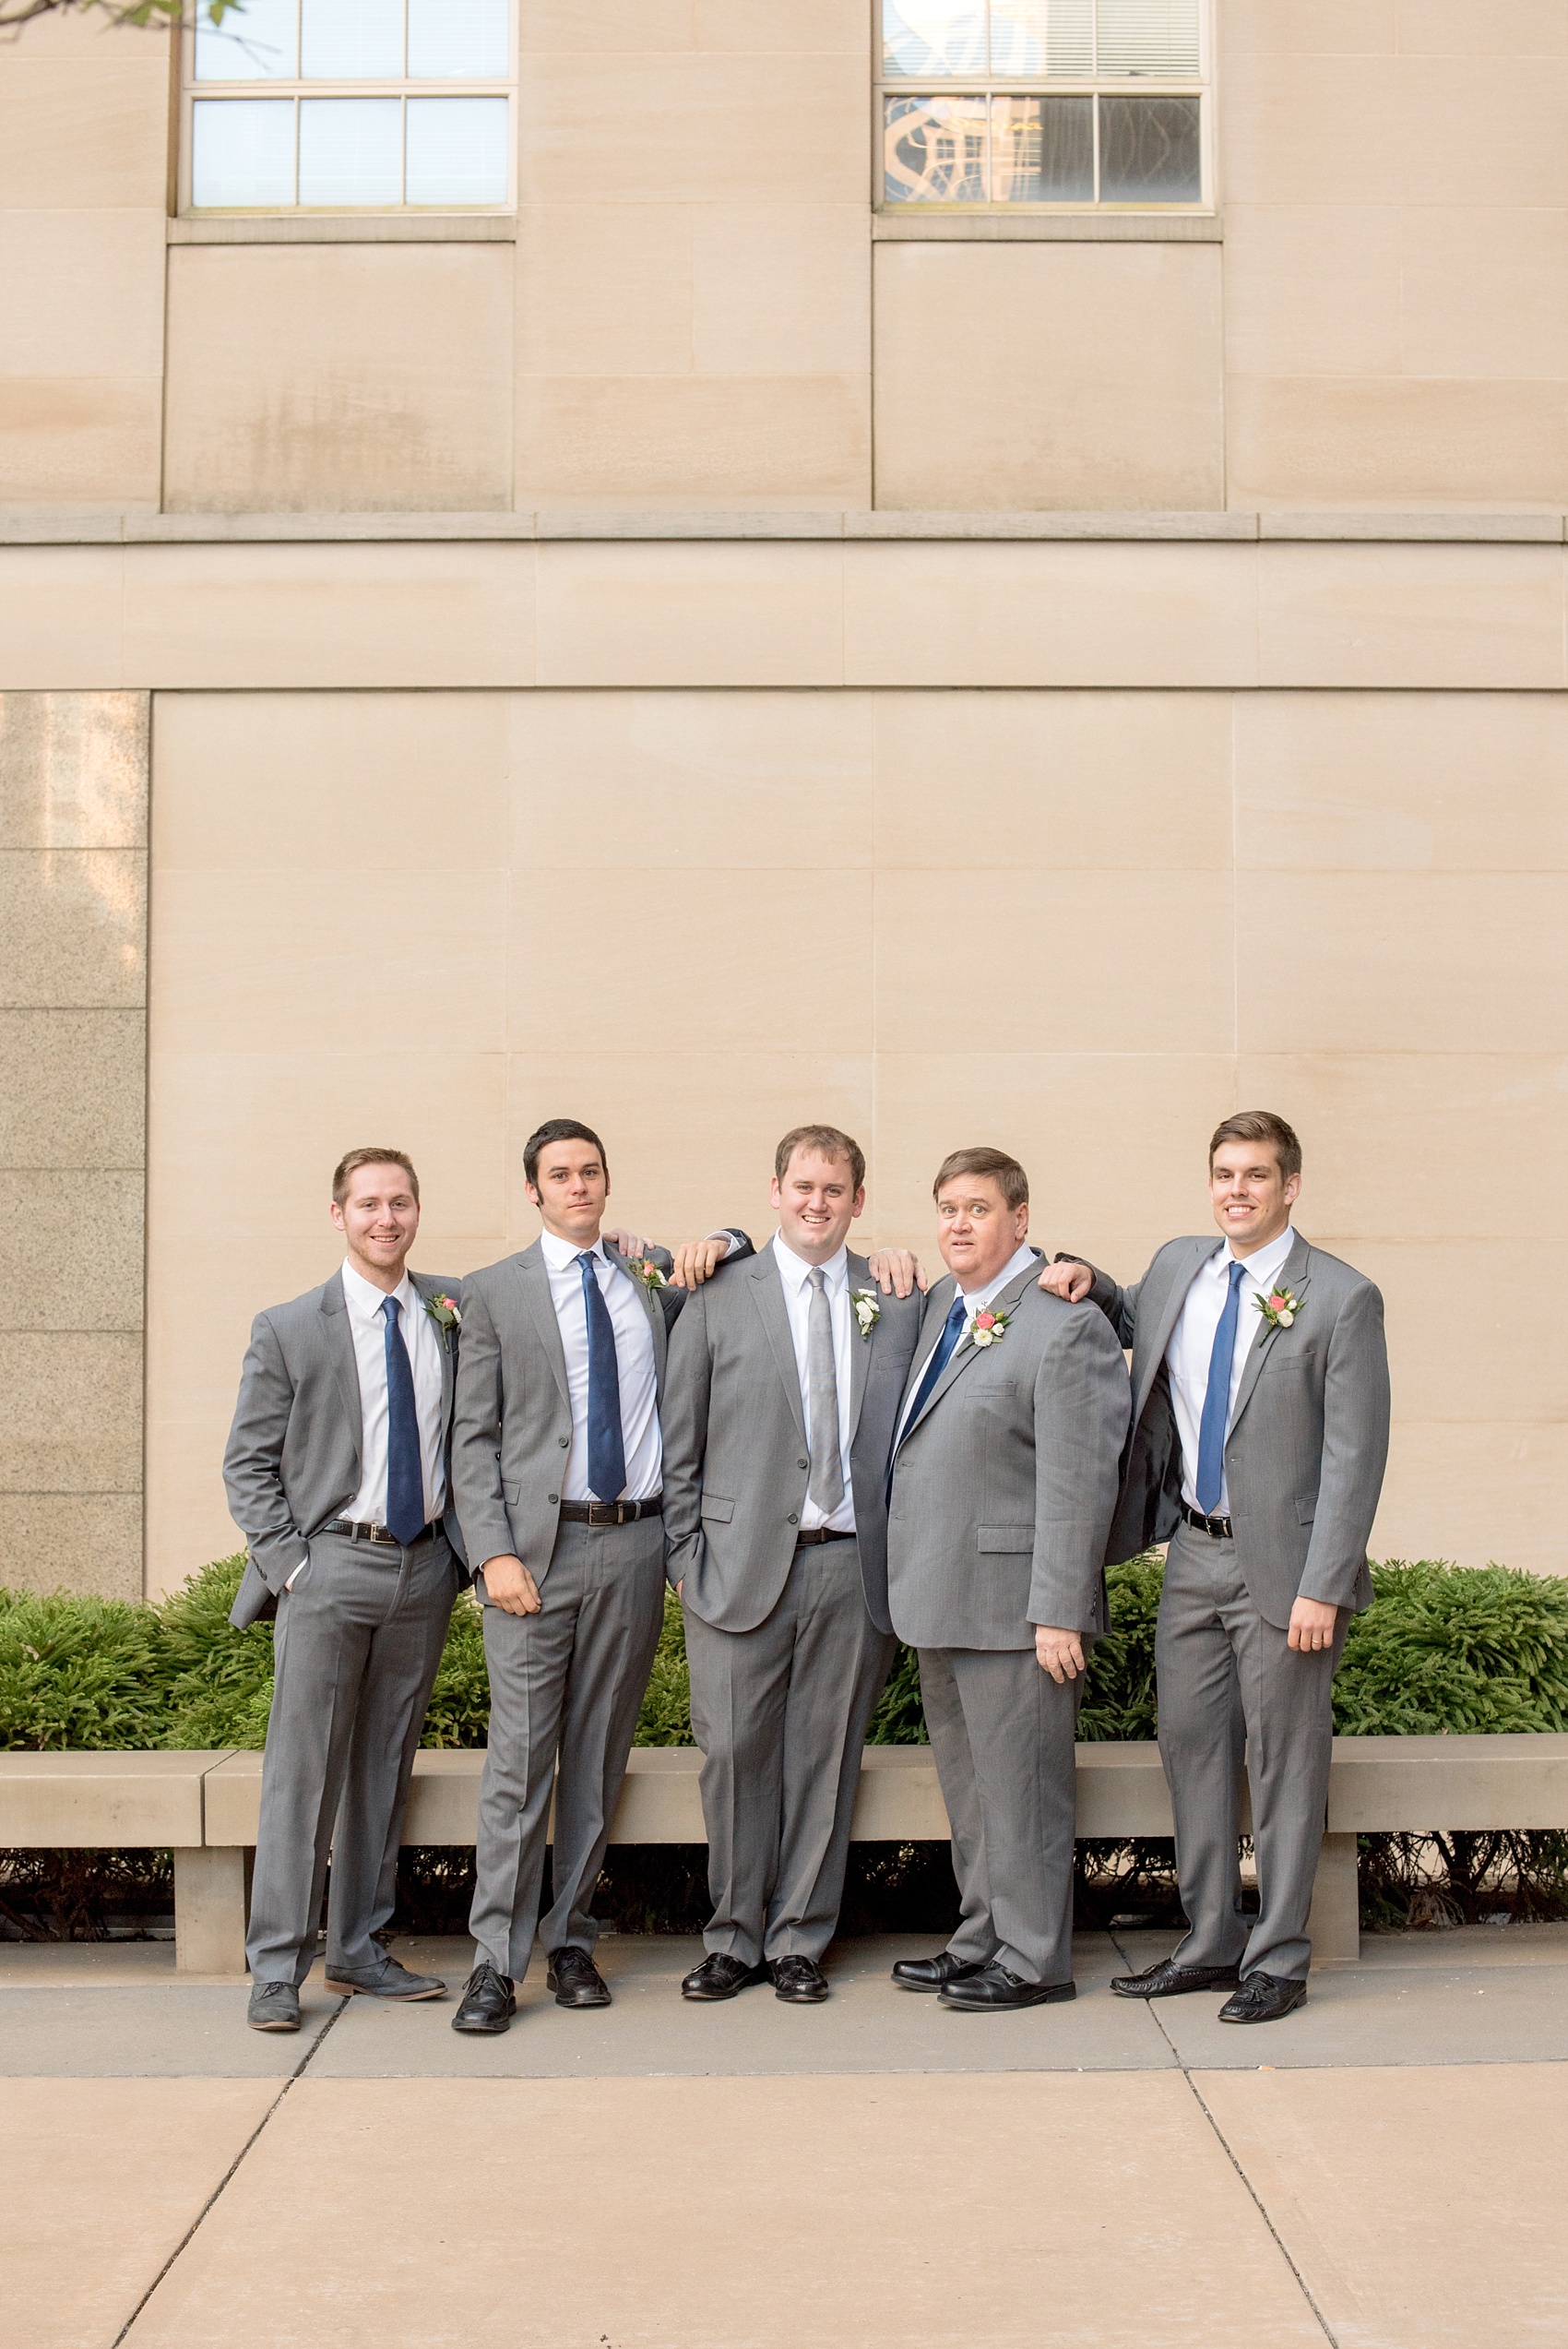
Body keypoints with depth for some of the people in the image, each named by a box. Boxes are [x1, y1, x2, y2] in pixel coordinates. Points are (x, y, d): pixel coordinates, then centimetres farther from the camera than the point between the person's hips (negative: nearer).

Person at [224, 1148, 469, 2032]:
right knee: (303, 1769, -3)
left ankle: (358, 1949, 21)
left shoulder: (458, 1310, 6)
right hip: (330, 1564, -3)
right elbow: (249, 1463, 1)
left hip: (425, 1564, 3)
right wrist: (289, 1563, -8)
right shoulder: (289, 1329, -1)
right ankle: (277, 1968, 4)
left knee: (386, 1766, 11)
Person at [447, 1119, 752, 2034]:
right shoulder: (496, 1292, 4)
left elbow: (752, 1258, 29)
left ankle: (572, 1939, 20)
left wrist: (719, 1246, 5)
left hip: (637, 1545, 3)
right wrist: (494, 1552, -10)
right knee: (520, 1757, -4)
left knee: (601, 1754, 9)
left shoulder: (656, 1278, 12)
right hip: (539, 1545, -3)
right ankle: (498, 1959, 2)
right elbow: (474, 1438, 1)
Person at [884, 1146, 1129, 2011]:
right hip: (939, 1598, 9)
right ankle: (981, 1939, 30)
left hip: (1013, 1602, -9)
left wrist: (1059, 1613, -20)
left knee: (1019, 1784, 0)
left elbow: (1078, 1484, -17)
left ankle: (1033, 1960, 12)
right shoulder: (938, 1307, 12)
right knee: (966, 1783, 18)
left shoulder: (1066, 1326, -14)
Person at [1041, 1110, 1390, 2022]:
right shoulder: (1177, 1267, 6)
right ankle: (1210, 1943, 26)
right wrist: (1089, 1282, 6)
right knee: (1192, 1747, 13)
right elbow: (1133, 1324, 29)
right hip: (1194, 1554, 6)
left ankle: (1278, 1960, 15)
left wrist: (1322, 1589, -17)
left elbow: (1354, 1457, -13)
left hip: (1281, 1565, -6)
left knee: (1284, 1763, 3)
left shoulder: (1342, 1298, -11)